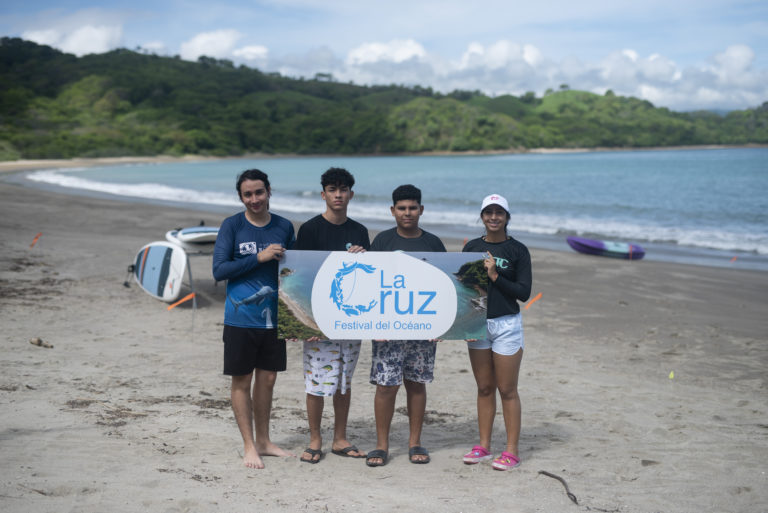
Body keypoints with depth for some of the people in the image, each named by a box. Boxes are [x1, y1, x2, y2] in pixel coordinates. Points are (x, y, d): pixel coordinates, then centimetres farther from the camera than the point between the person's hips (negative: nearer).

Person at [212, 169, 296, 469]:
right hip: (241, 318, -4)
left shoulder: (284, 227, 7)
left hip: (273, 317, 4)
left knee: (267, 378, 12)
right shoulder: (232, 226, -4)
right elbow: (219, 270, -9)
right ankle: (249, 446, 13)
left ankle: (264, 441, 25)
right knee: (242, 381, 3)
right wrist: (259, 258, -17)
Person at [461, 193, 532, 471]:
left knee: (507, 390, 0)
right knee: (484, 388, 11)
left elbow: (524, 292, -8)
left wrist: (495, 276, -16)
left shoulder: (518, 250, -3)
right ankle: (484, 446, 19)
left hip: (506, 325, -4)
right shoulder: (472, 247, 8)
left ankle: (512, 450, 7)